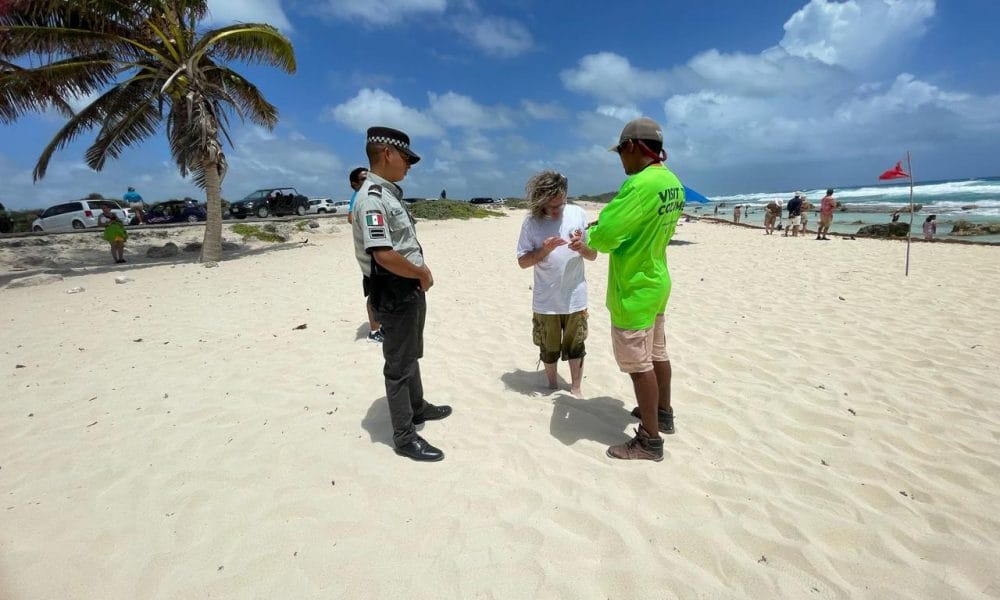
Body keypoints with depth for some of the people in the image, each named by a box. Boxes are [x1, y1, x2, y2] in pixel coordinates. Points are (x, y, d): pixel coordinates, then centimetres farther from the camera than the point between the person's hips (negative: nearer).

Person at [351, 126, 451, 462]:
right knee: (398, 364, 2)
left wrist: (421, 267, 4)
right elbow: (384, 255, -29)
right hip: (393, 293, -10)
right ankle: (405, 437, 16)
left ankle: (417, 407, 43)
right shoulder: (372, 199, -20)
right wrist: (422, 274, -15)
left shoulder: (390, 194, 11)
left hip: (410, 289, 10)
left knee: (411, 355, 23)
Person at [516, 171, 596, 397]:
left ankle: (576, 389, 32)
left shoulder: (578, 214, -4)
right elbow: (522, 261, -5)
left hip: (575, 298, 0)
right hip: (545, 301, 0)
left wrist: (581, 247, -22)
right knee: (549, 350, 16)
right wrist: (543, 250, -21)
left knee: (575, 348, 14)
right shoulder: (531, 222, -6)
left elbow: (593, 255, 0)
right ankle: (552, 386, 39)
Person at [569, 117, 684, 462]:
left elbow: (605, 235, -26)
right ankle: (663, 414, 40)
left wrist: (587, 241, -3)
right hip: (656, 283, 9)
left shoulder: (641, 184, -24)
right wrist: (600, 231, 8)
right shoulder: (672, 182, 6)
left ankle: (650, 441, 15)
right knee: (656, 354, 22)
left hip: (634, 290, -9)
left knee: (639, 364, 2)